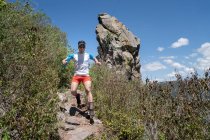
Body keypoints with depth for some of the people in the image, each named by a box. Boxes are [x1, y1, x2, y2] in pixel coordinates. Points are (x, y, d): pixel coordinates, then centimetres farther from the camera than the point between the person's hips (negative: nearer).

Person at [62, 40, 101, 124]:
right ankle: (78, 97, 18)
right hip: (77, 75, 1)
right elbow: (64, 61, 6)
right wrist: (64, 61, -19)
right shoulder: (73, 55, 9)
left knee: (88, 90, -24)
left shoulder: (88, 55, 12)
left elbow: (95, 59, 28)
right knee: (73, 91, -21)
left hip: (86, 75, 0)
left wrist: (97, 62, 6)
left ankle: (91, 112, -26)